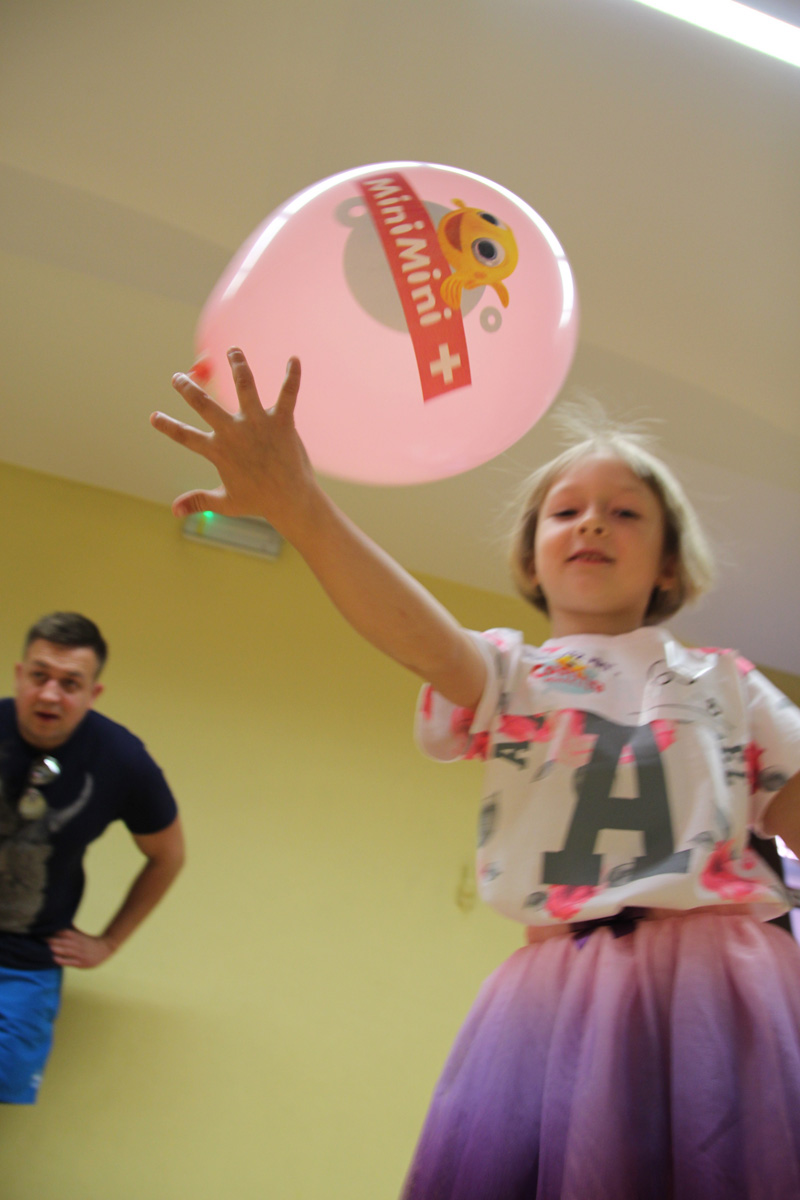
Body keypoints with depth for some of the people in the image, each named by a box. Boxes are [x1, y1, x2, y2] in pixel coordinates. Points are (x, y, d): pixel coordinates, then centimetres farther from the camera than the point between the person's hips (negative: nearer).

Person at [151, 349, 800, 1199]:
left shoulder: (724, 684, 14)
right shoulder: (509, 676, 9)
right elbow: (424, 638, -13)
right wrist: (298, 506, -28)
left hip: (718, 982, 1)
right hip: (564, 999, -1)